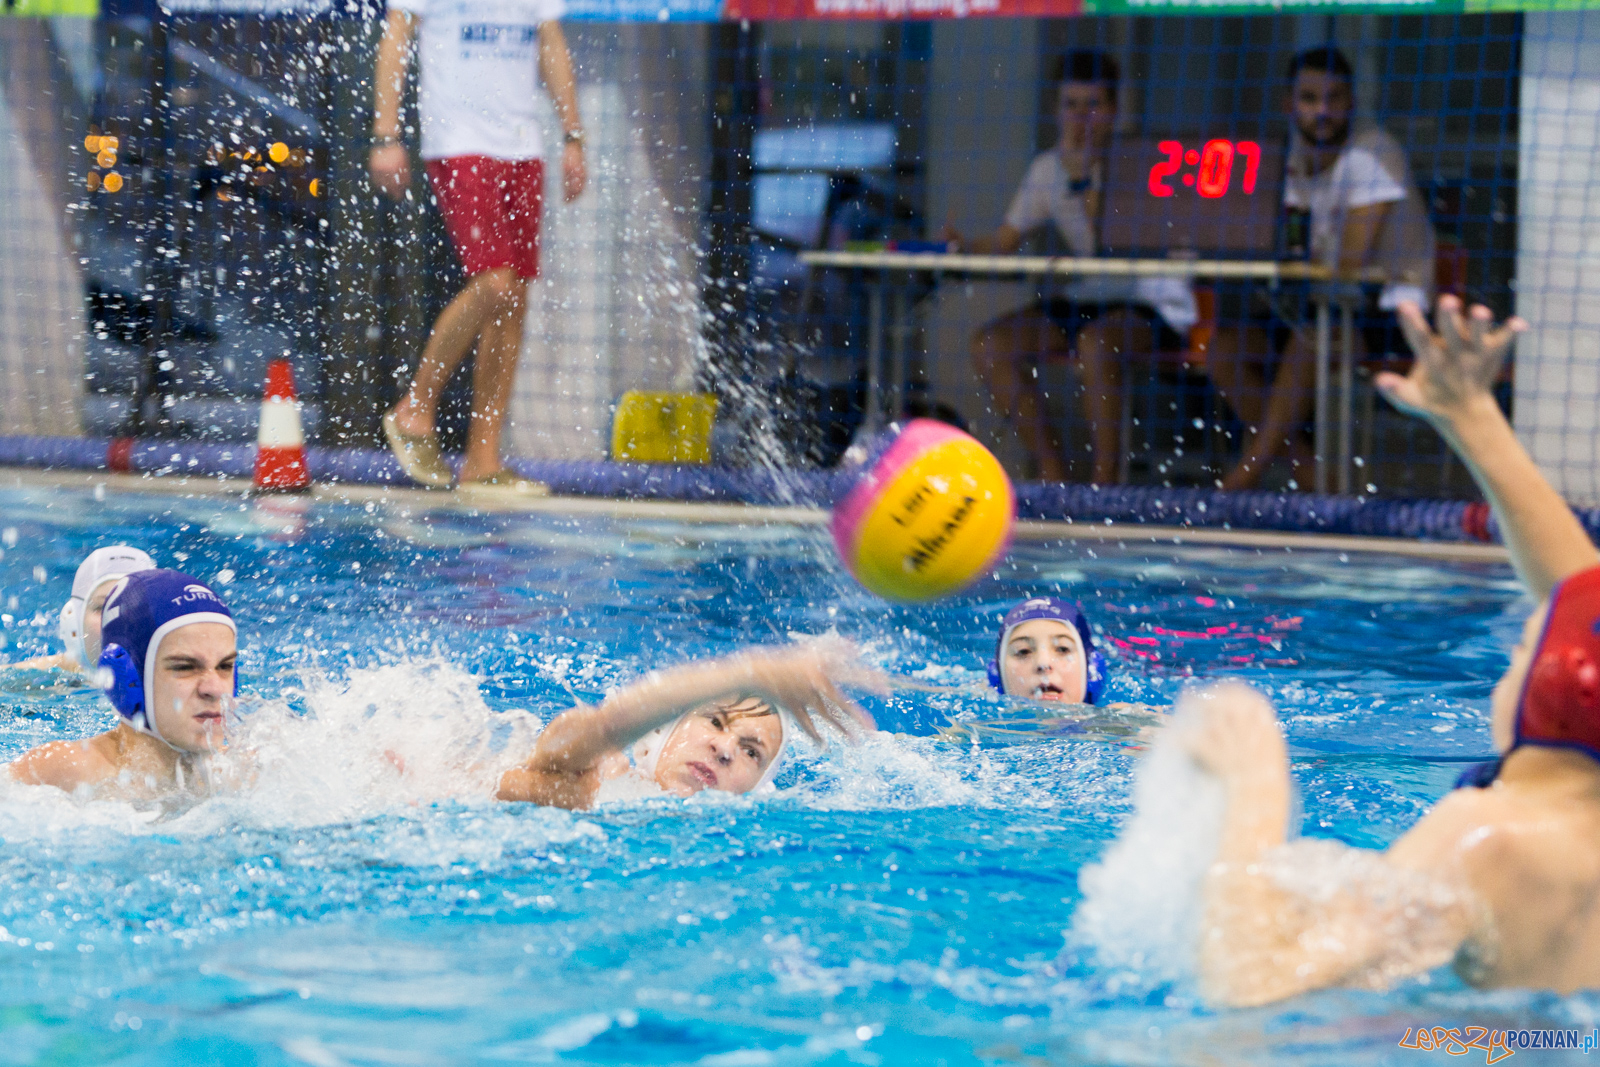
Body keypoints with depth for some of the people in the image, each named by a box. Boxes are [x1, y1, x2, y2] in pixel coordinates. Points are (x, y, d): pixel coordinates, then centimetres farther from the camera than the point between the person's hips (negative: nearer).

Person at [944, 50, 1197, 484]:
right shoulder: (1048, 169, 7)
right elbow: (1003, 242, 6)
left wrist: (1085, 179, -22)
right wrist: (963, 246, -14)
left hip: (1154, 303, -7)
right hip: (1087, 298, 7)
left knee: (1095, 341, -38)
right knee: (990, 343, -12)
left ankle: (1105, 481, -28)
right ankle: (1053, 477, -7)